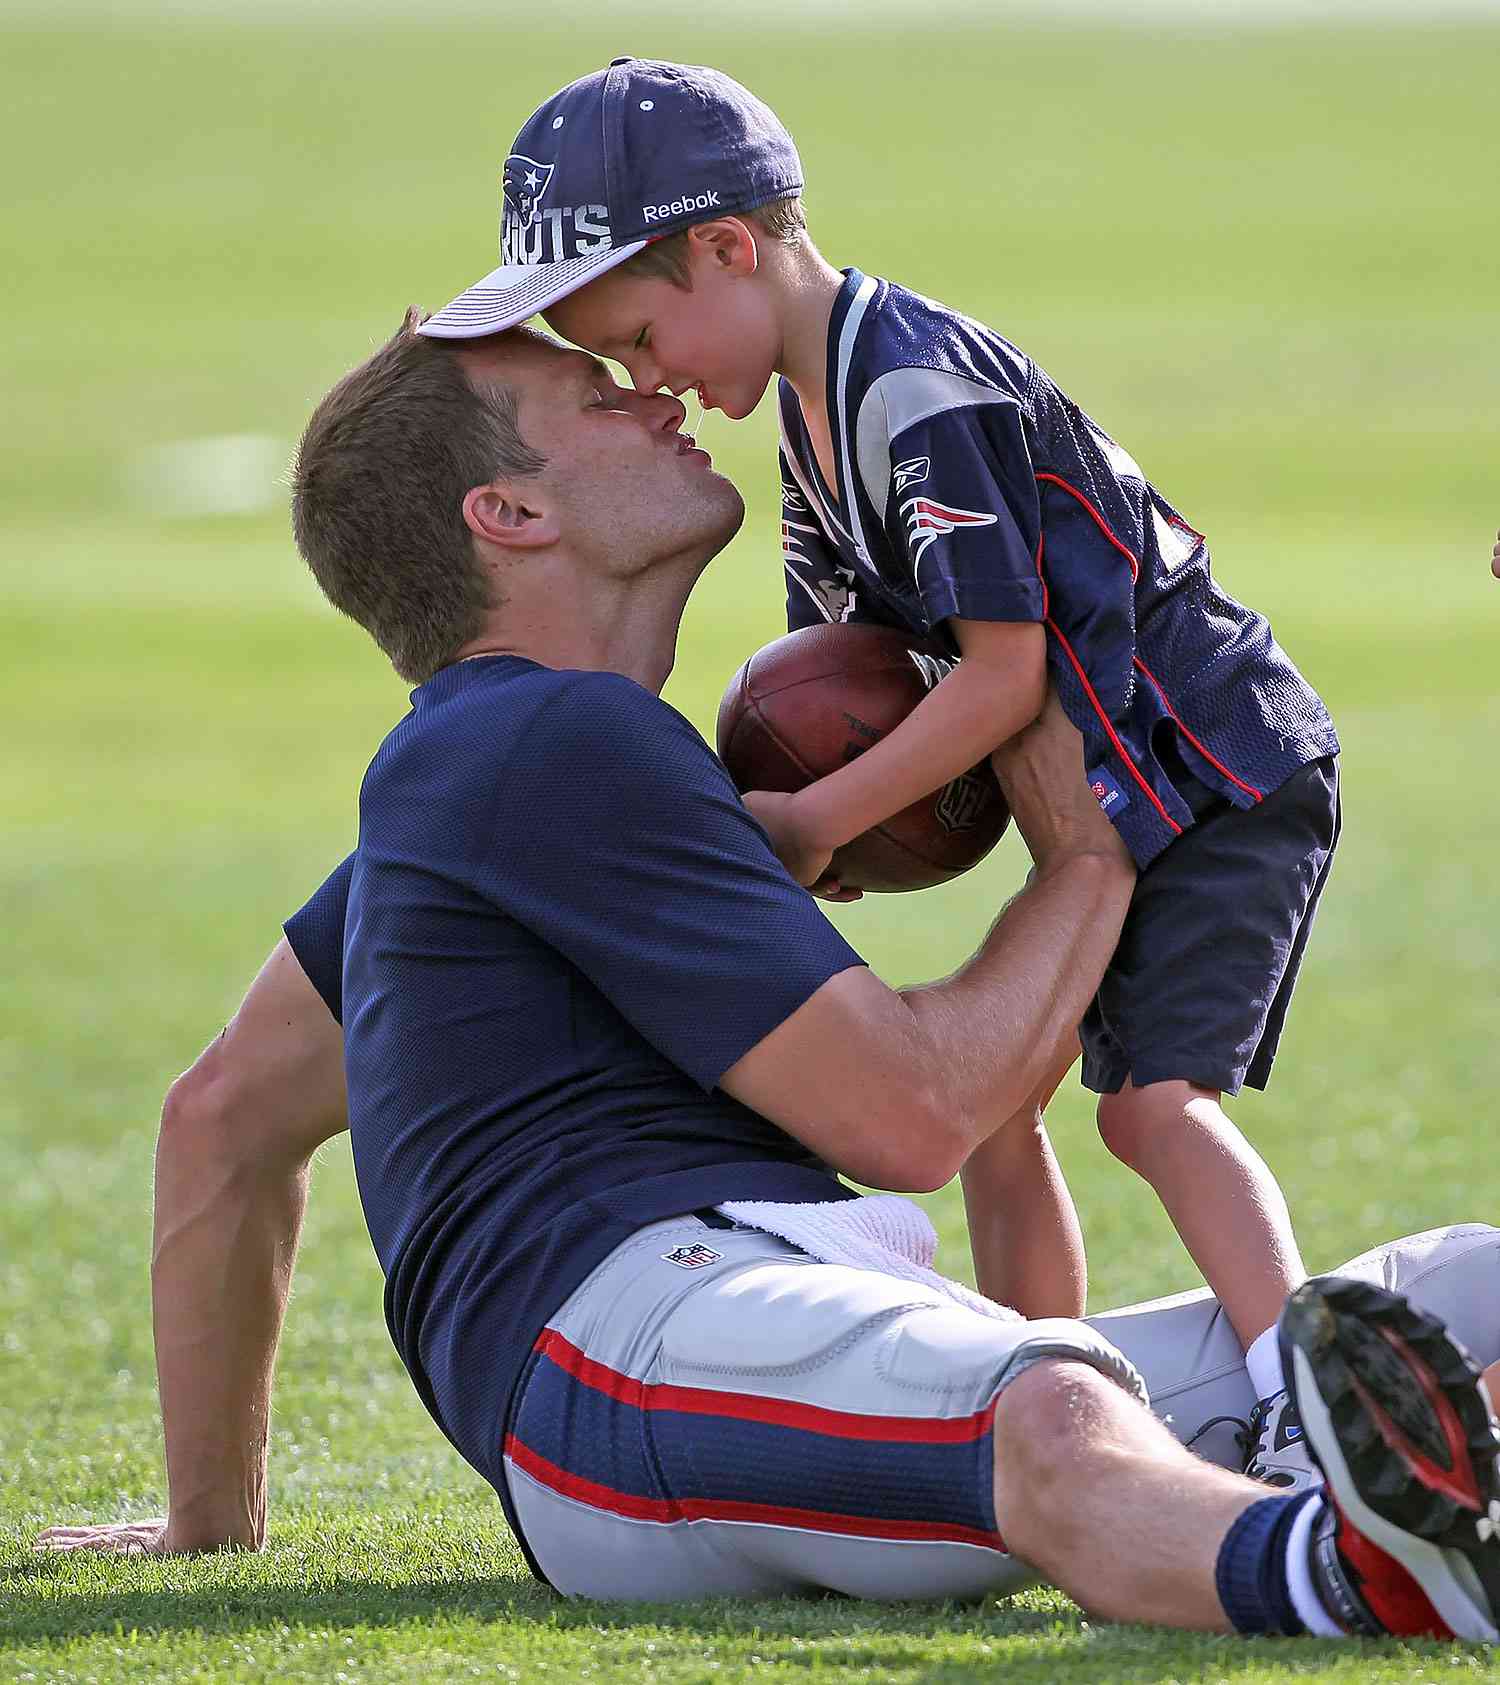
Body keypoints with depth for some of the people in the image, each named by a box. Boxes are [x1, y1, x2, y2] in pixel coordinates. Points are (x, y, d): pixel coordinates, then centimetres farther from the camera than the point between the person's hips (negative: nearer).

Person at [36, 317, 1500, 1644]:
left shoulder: (462, 764, 33)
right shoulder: (561, 744, -1)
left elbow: (225, 1119, 42)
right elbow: (910, 1113, -5)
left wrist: (212, 1520, 50)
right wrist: (1088, 855, 13)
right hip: (634, 1319, -9)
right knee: (1058, 1426, -43)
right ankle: (1359, 1567, -76)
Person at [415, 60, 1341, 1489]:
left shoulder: (924, 394, -24)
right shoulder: (813, 405, 8)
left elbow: (1006, 670, -25)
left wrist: (813, 822, -20)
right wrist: (767, 800, -5)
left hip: (1219, 771, -10)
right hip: (1110, 796, 10)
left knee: (1152, 1092, -20)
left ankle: (1307, 1416, -27)